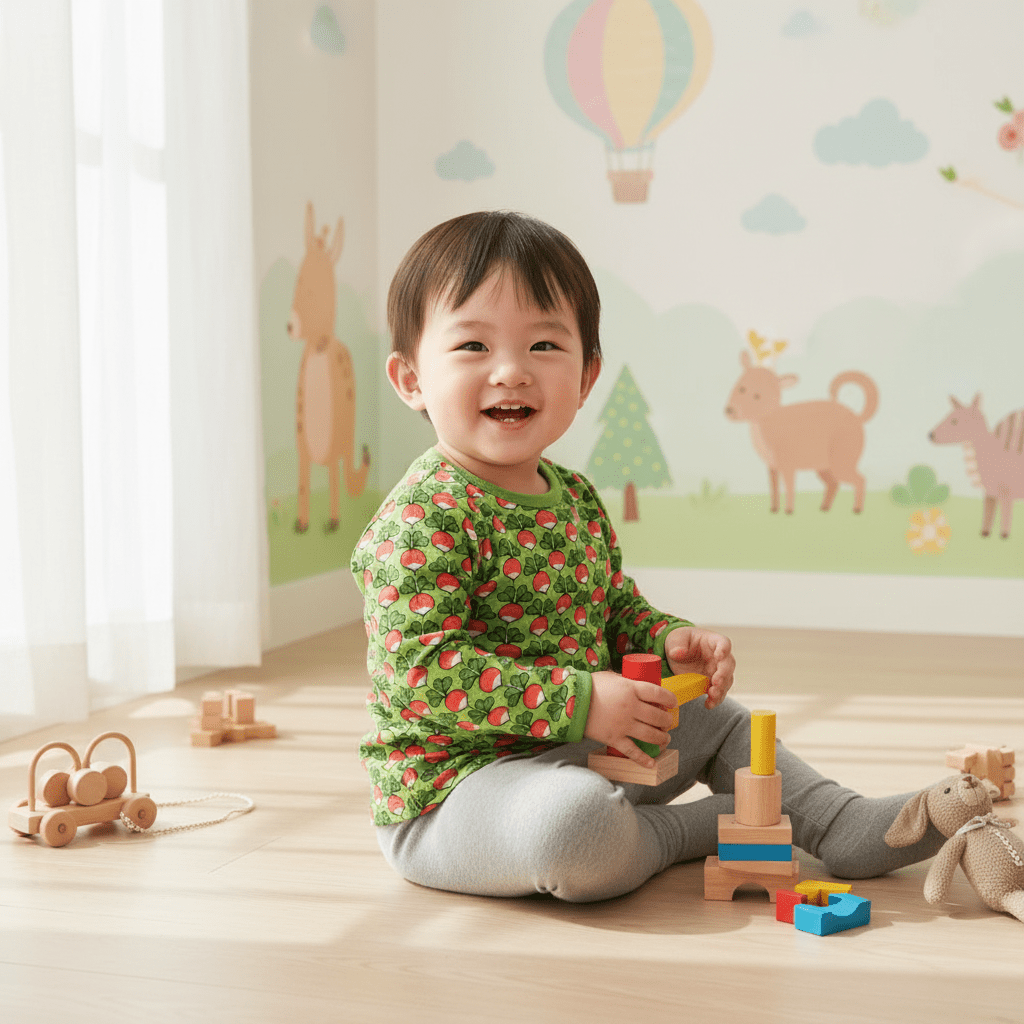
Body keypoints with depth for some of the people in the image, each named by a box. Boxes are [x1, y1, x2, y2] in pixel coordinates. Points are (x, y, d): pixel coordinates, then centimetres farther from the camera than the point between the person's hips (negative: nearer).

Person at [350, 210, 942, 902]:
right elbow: (419, 671, -29)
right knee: (572, 820, -36)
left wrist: (669, 641, -3)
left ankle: (844, 825, 22)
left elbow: (616, 607, 21)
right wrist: (580, 702, -30)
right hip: (454, 784, -9)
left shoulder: (576, 498, 7)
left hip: (580, 748, 9)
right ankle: (692, 831, -7)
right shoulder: (421, 519, -22)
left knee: (714, 717, 20)